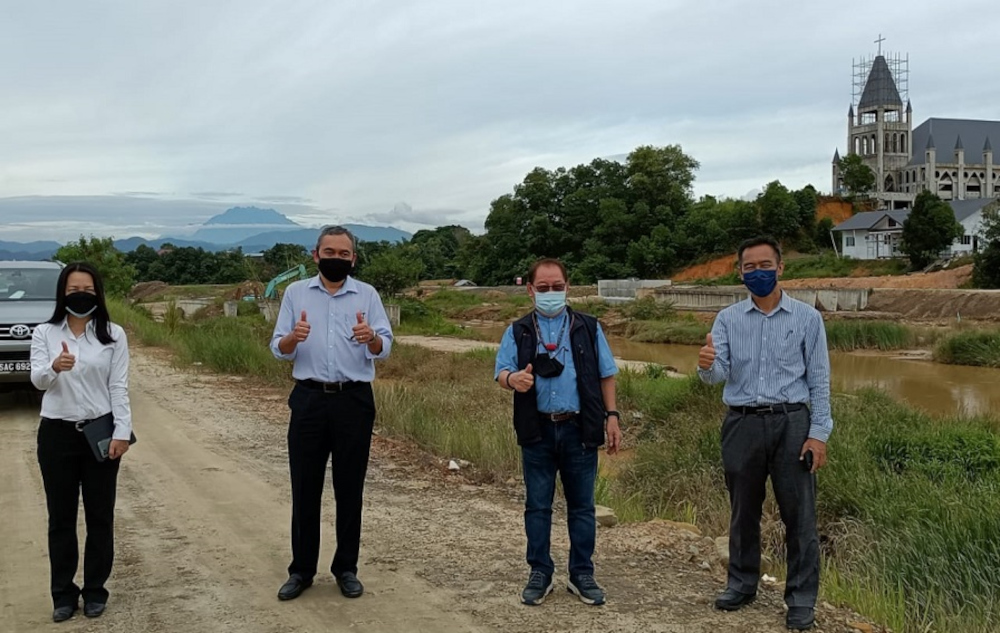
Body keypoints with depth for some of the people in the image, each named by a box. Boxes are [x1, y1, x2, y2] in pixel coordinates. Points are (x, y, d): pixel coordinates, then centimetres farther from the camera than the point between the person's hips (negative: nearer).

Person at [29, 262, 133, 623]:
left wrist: (122, 432, -10)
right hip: (57, 433, 1)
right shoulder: (45, 333, 1)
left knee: (100, 516, 7)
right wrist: (55, 367, -36)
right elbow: (37, 379, -13)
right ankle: (63, 594, 20)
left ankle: (95, 591, 20)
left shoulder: (113, 335, -1)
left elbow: (119, 387, -2)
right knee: (61, 517, 8)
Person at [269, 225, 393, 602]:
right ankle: (301, 570, 18)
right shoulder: (296, 293, 6)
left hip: (354, 401, 0)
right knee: (305, 488, 6)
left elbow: (384, 348, -6)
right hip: (309, 400, 1)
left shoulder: (367, 295, 3)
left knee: (349, 489, 7)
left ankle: (346, 568, 19)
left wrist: (371, 338, -30)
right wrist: (292, 337, -22)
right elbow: (279, 350, 1)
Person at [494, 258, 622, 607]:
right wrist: (512, 379, -24)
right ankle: (540, 574, 19)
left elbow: (606, 375, 9)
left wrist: (611, 415, 2)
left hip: (579, 430, 0)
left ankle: (582, 574, 19)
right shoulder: (518, 332, 7)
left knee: (582, 505, 7)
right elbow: (500, 371, -1)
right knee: (537, 506, 7)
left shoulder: (588, 328, 7)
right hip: (537, 431, 0)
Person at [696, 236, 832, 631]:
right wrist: (706, 365, -30)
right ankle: (742, 584, 29)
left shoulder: (807, 318, 1)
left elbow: (819, 381, 0)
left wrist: (818, 434, -7)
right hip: (742, 423, 2)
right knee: (744, 512, 13)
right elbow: (718, 375, -6)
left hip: (791, 423, -2)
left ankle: (801, 599, 14)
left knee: (799, 514, 2)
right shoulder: (728, 319, 4)